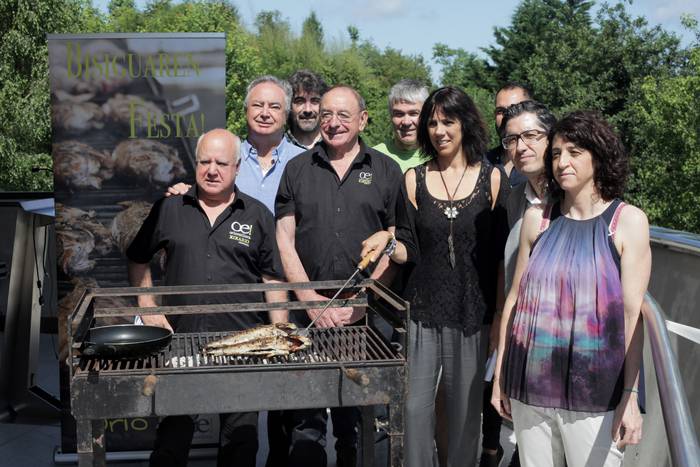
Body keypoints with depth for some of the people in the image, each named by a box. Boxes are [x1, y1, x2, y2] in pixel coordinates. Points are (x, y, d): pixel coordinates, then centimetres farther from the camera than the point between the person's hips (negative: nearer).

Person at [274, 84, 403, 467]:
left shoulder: (386, 171, 6)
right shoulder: (298, 169, 10)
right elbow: (284, 241, 5)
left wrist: (362, 301, -7)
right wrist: (311, 300, -6)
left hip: (366, 316, 0)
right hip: (307, 313, 1)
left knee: (358, 421, 7)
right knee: (305, 421, 3)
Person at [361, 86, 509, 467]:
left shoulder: (491, 179, 2)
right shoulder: (415, 179, 6)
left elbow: (500, 255, 1)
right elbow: (410, 251, 6)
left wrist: (499, 315, -2)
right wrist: (387, 242, -15)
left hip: (473, 312, -1)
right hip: (423, 310, 1)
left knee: (466, 408, 6)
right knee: (415, 406, 1)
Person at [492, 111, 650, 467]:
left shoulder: (628, 221, -1)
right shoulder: (537, 219, 7)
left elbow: (632, 313, -5)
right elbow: (515, 298, 9)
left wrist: (630, 396, -8)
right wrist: (500, 376, 9)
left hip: (593, 393, -3)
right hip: (531, 386, 3)